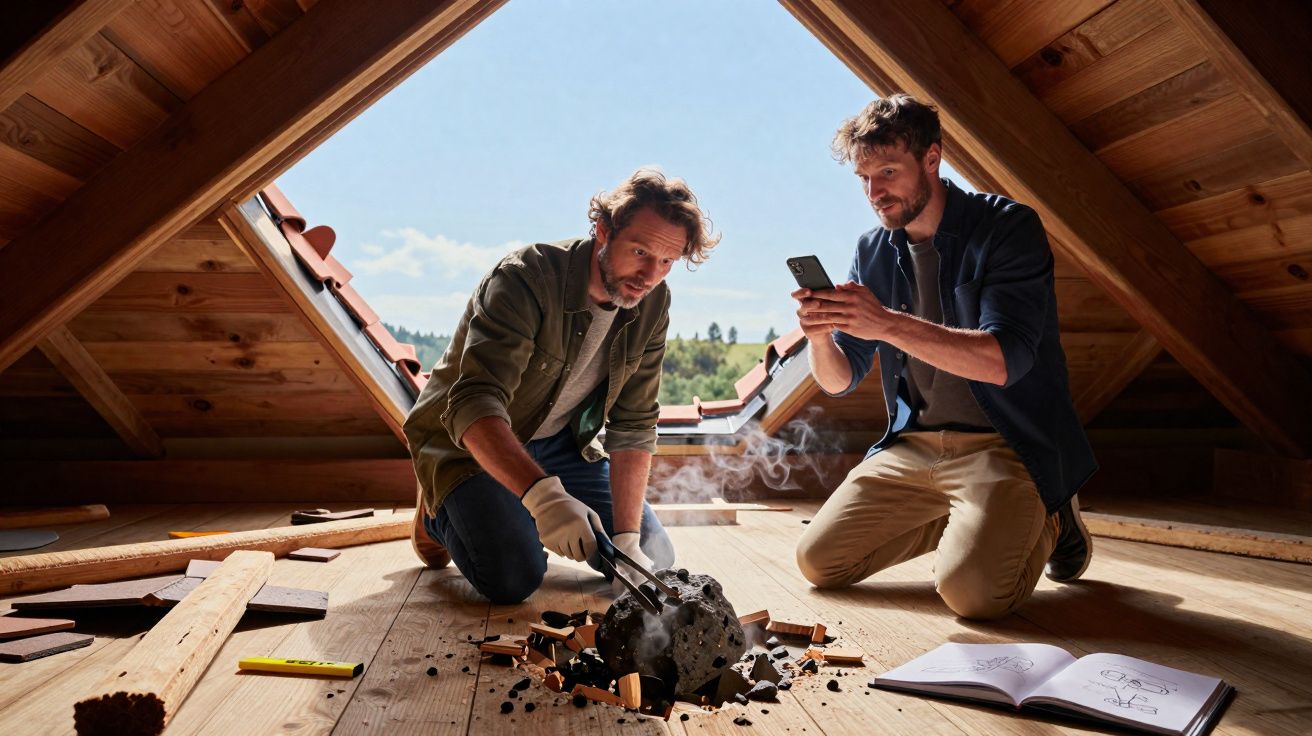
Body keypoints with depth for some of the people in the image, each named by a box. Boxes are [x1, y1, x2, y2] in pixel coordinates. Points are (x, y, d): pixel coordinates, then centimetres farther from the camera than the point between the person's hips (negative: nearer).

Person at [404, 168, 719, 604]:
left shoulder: (652, 304, -12)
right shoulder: (527, 279, -31)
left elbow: (633, 427, -11)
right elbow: (472, 406, -41)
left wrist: (627, 538, -19)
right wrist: (542, 494, -56)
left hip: (558, 443, 6)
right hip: (470, 443, -5)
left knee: (653, 560, 1)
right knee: (514, 578, -23)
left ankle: (527, 519, 22)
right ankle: (440, 512, 9)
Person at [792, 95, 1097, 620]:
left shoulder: (1007, 227, -10)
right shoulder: (872, 252, 6)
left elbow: (1004, 360, -24)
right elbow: (840, 381, 4)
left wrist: (889, 323, -35)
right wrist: (820, 336, -19)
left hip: (1005, 444, -5)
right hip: (912, 446, 5)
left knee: (971, 589, -26)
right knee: (818, 561, -3)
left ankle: (1047, 522, 9)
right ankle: (956, 519, 18)